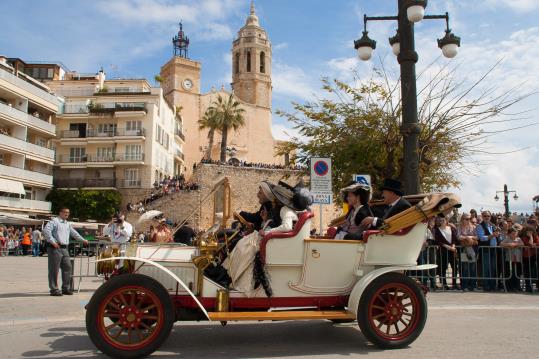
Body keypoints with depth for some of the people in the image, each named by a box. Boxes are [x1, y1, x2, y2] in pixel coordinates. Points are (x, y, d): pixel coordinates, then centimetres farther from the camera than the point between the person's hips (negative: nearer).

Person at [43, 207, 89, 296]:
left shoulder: (68, 224, 21)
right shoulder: (54, 221, -4)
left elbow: (74, 233, 32)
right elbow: (46, 230, -17)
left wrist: (83, 240, 31)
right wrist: (52, 241, -19)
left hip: (64, 248, 8)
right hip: (55, 248, -8)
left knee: (67, 267, 7)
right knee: (54, 269, -3)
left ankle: (65, 288, 15)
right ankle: (54, 289, 4)